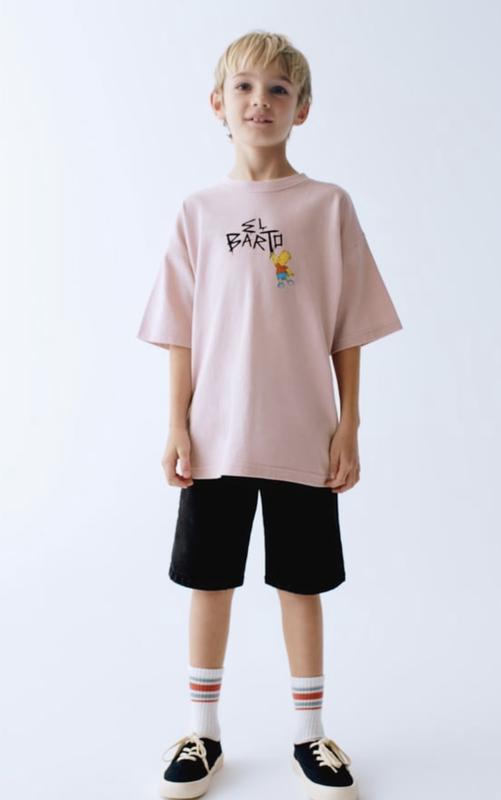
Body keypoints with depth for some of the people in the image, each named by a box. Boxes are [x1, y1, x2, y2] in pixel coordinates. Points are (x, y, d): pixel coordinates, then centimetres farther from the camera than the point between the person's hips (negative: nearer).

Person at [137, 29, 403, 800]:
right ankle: (203, 733, 32)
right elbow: (181, 332, 3)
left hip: (304, 437, -1)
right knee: (209, 581, 11)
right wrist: (178, 427, -2)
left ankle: (309, 734, 31)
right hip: (216, 436, 1)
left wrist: (349, 424, -3)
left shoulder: (329, 205, 0)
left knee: (302, 584, 11)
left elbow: (347, 329, 0)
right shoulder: (199, 210, 3)